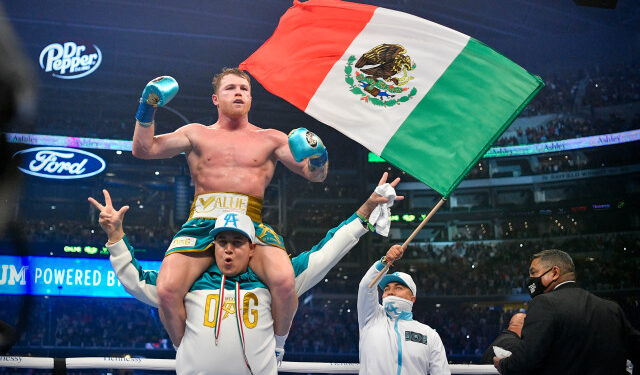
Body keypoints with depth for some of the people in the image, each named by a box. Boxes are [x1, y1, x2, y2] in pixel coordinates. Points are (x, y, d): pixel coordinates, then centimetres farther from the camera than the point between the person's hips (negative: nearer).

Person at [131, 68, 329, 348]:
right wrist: (147, 108, 2)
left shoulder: (270, 139, 21)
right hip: (202, 223, 1)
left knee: (284, 280, -32)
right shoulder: (197, 134, 22)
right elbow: (143, 149, 14)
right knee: (167, 289, -26)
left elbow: (315, 175, 14)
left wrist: (318, 156, -8)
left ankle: (277, 344, 0)